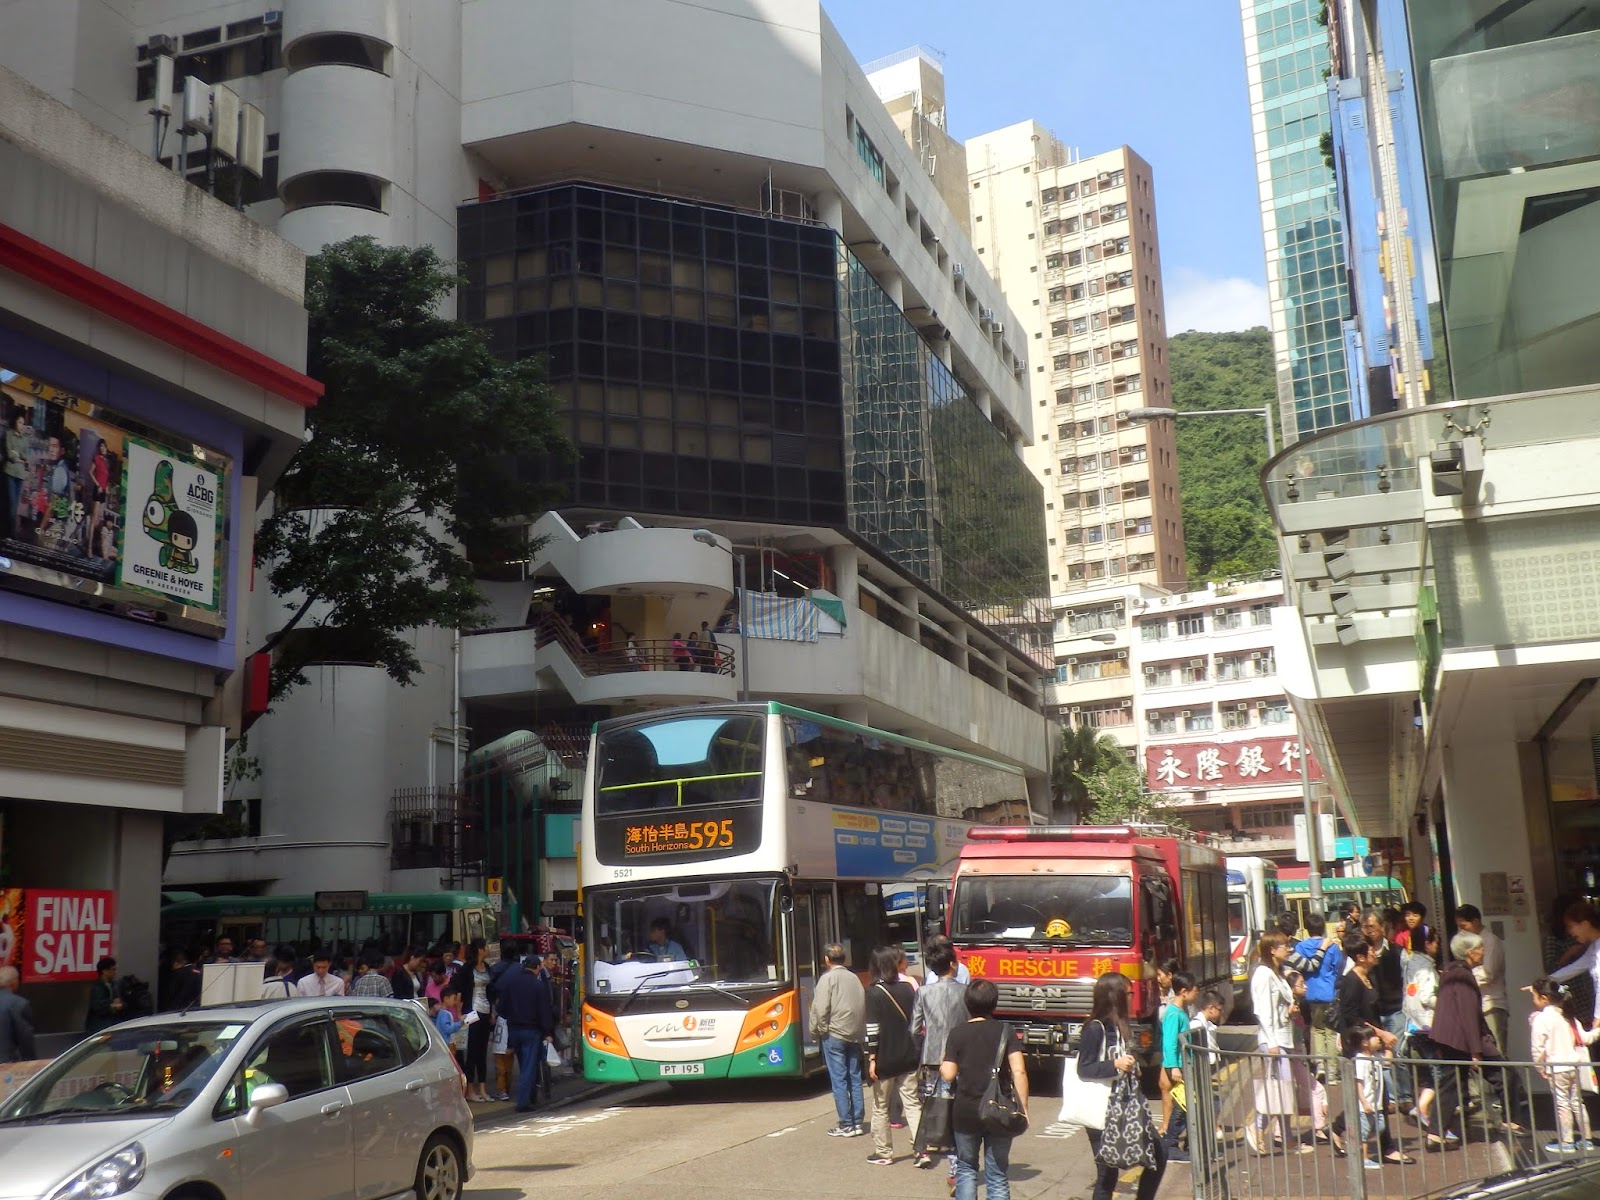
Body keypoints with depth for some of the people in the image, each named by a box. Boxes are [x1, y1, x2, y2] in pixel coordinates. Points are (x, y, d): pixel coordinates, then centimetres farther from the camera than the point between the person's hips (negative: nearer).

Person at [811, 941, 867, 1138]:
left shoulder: (828, 978, -8)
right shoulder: (854, 978, 10)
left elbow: (820, 1009, -14)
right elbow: (863, 1007, 10)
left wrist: (816, 1031, -1)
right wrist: (860, 1032, 15)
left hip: (834, 1035, -6)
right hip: (855, 1035, 6)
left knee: (839, 1080, -1)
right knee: (854, 1078, 10)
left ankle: (846, 1125, -1)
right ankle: (857, 1123, 12)